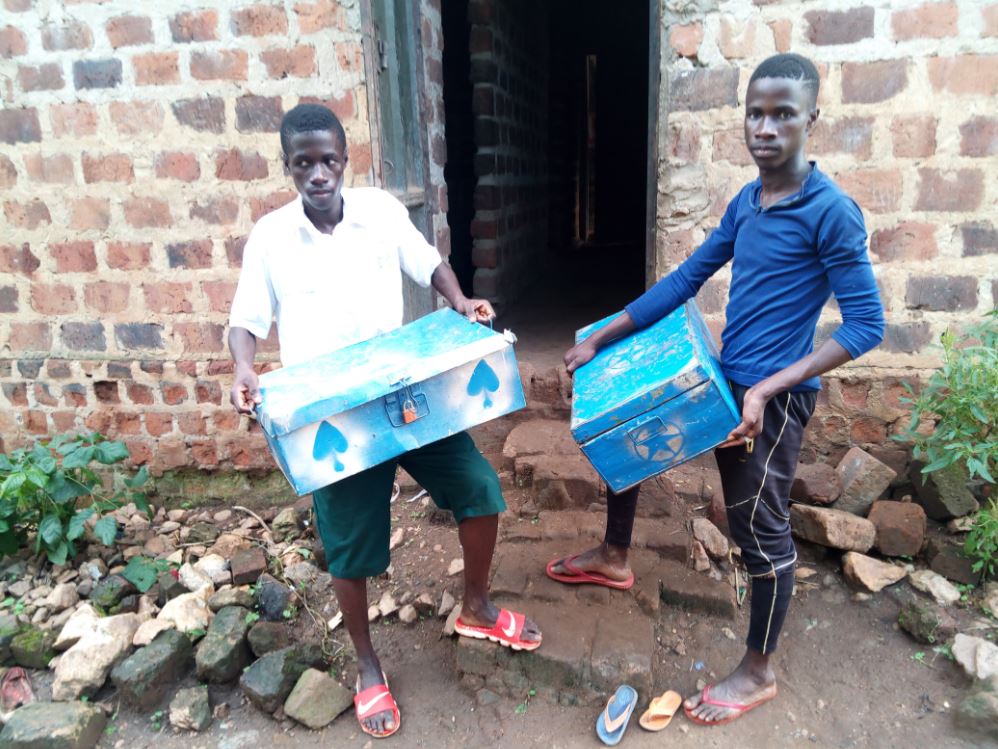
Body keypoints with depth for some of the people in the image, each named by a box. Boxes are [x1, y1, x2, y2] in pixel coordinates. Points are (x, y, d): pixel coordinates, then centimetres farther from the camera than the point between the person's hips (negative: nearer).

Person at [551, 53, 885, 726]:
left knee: (761, 527, 4)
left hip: (776, 397, -8)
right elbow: (684, 280, 8)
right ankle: (615, 559, 38)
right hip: (725, 381, 8)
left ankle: (758, 674, 29)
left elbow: (866, 325, -17)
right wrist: (599, 341, 5)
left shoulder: (831, 210, -16)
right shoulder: (744, 204, 6)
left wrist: (767, 389, -26)